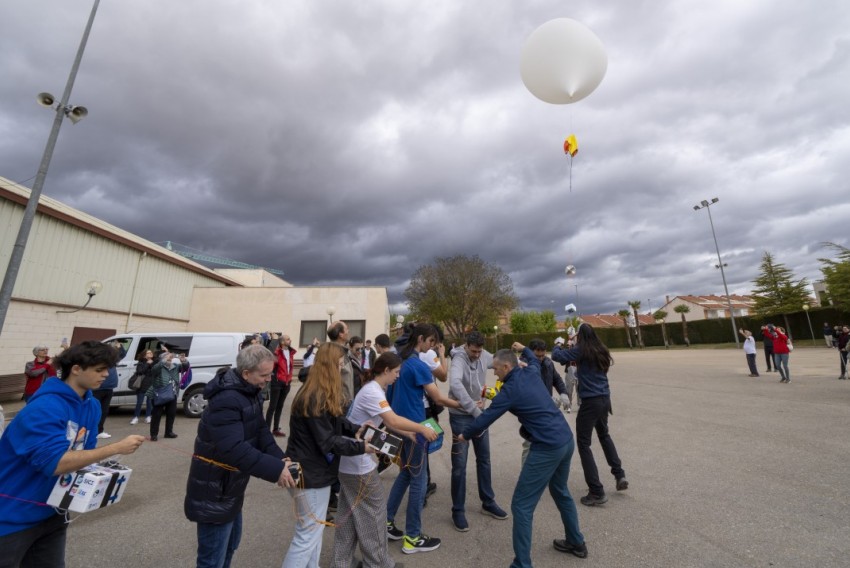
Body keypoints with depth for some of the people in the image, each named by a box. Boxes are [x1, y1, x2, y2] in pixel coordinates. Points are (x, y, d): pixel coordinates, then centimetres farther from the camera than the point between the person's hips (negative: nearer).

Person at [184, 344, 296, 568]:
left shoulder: (249, 392, 0)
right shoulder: (226, 400, -31)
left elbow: (260, 431, 1)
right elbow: (235, 450, -37)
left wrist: (280, 457, -13)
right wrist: (275, 470, -34)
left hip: (229, 487, 9)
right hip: (214, 493, -9)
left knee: (230, 543, 28)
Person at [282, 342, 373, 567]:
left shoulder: (317, 394, 3)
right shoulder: (316, 399, -29)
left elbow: (335, 420, 8)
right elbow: (328, 442, -25)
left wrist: (356, 429, -8)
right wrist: (362, 447, -22)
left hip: (311, 470, 10)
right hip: (310, 474, -10)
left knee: (314, 532, 24)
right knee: (307, 536, 6)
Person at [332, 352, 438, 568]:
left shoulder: (375, 390, 7)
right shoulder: (372, 392, -25)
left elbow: (388, 422, 10)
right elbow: (394, 421, -31)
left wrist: (410, 434, 4)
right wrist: (422, 429, -19)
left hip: (349, 460, 9)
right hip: (358, 462, -9)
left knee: (351, 512, 21)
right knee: (373, 510, 9)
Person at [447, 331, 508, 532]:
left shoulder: (484, 356, -5)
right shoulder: (459, 360, -26)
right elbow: (455, 384, -45)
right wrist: (474, 409, -46)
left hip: (479, 413, 7)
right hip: (460, 416, -6)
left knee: (484, 459, 18)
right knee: (460, 465, 4)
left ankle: (488, 503, 37)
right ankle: (458, 511, 22)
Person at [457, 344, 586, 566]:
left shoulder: (510, 390, -15)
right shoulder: (531, 372, 5)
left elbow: (485, 419, -8)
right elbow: (535, 361, 32)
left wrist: (465, 435, 8)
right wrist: (523, 349, 48)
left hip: (548, 448, -9)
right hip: (567, 439, 9)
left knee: (522, 505, 1)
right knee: (560, 491, 31)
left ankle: (522, 563, 9)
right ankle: (576, 542, 48)